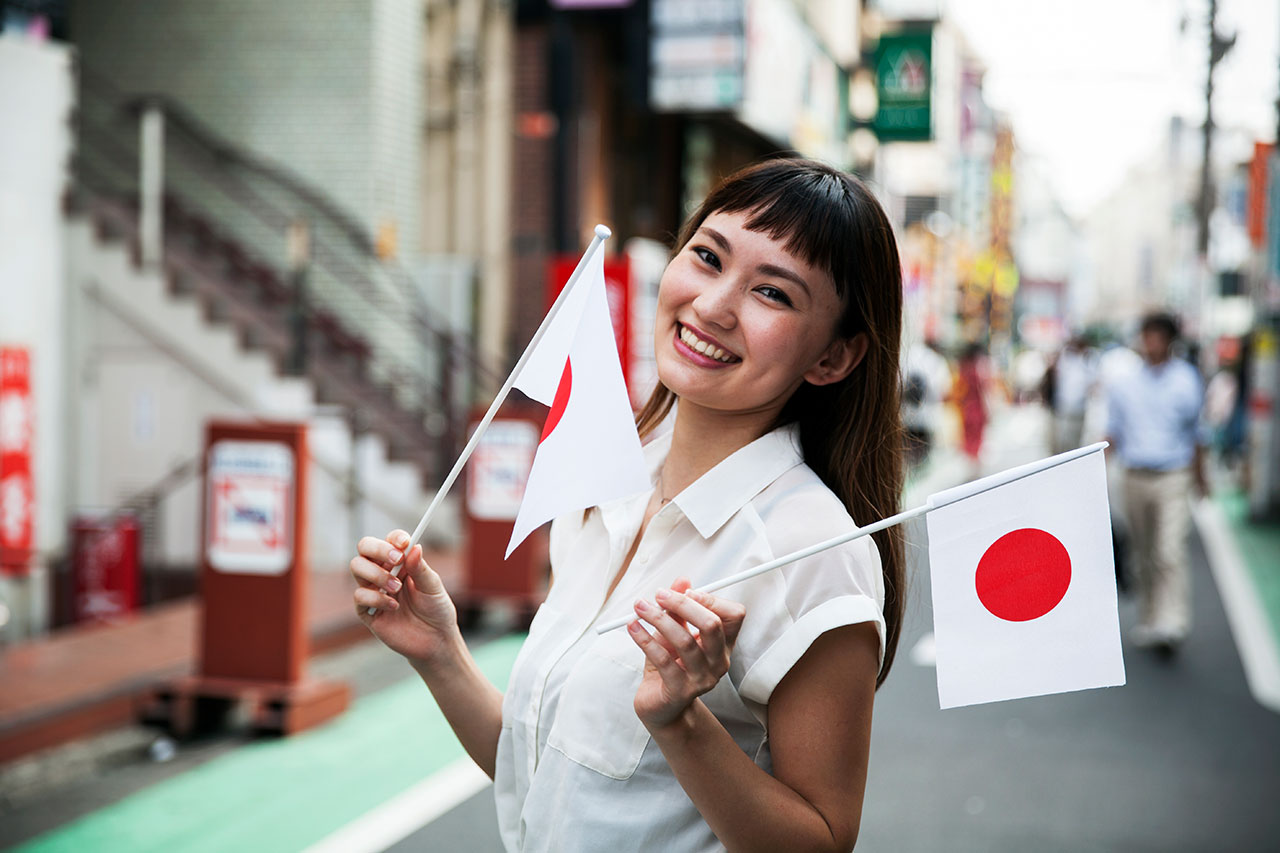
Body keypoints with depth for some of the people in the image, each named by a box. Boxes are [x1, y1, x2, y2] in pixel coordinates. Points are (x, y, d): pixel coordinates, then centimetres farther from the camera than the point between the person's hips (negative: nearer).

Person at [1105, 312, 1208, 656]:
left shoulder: (1187, 379, 2)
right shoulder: (1123, 382, 5)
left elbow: (1195, 433, 12)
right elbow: (1113, 431, 9)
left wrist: (1199, 476, 18)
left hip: (1173, 476, -2)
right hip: (1135, 478, 2)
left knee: (1171, 553, -15)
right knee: (1143, 556, 10)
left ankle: (1171, 625, -18)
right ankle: (1148, 622, 22)